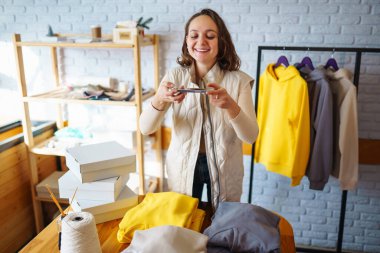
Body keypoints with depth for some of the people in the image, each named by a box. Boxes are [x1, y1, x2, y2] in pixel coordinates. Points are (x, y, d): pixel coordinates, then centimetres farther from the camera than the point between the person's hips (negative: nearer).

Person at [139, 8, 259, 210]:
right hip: (184, 165, 1)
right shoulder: (175, 76, -10)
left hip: (223, 167, 0)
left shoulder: (238, 80, -12)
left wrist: (231, 106, -37)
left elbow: (251, 136, -18)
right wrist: (159, 100, -36)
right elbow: (145, 128, -15)